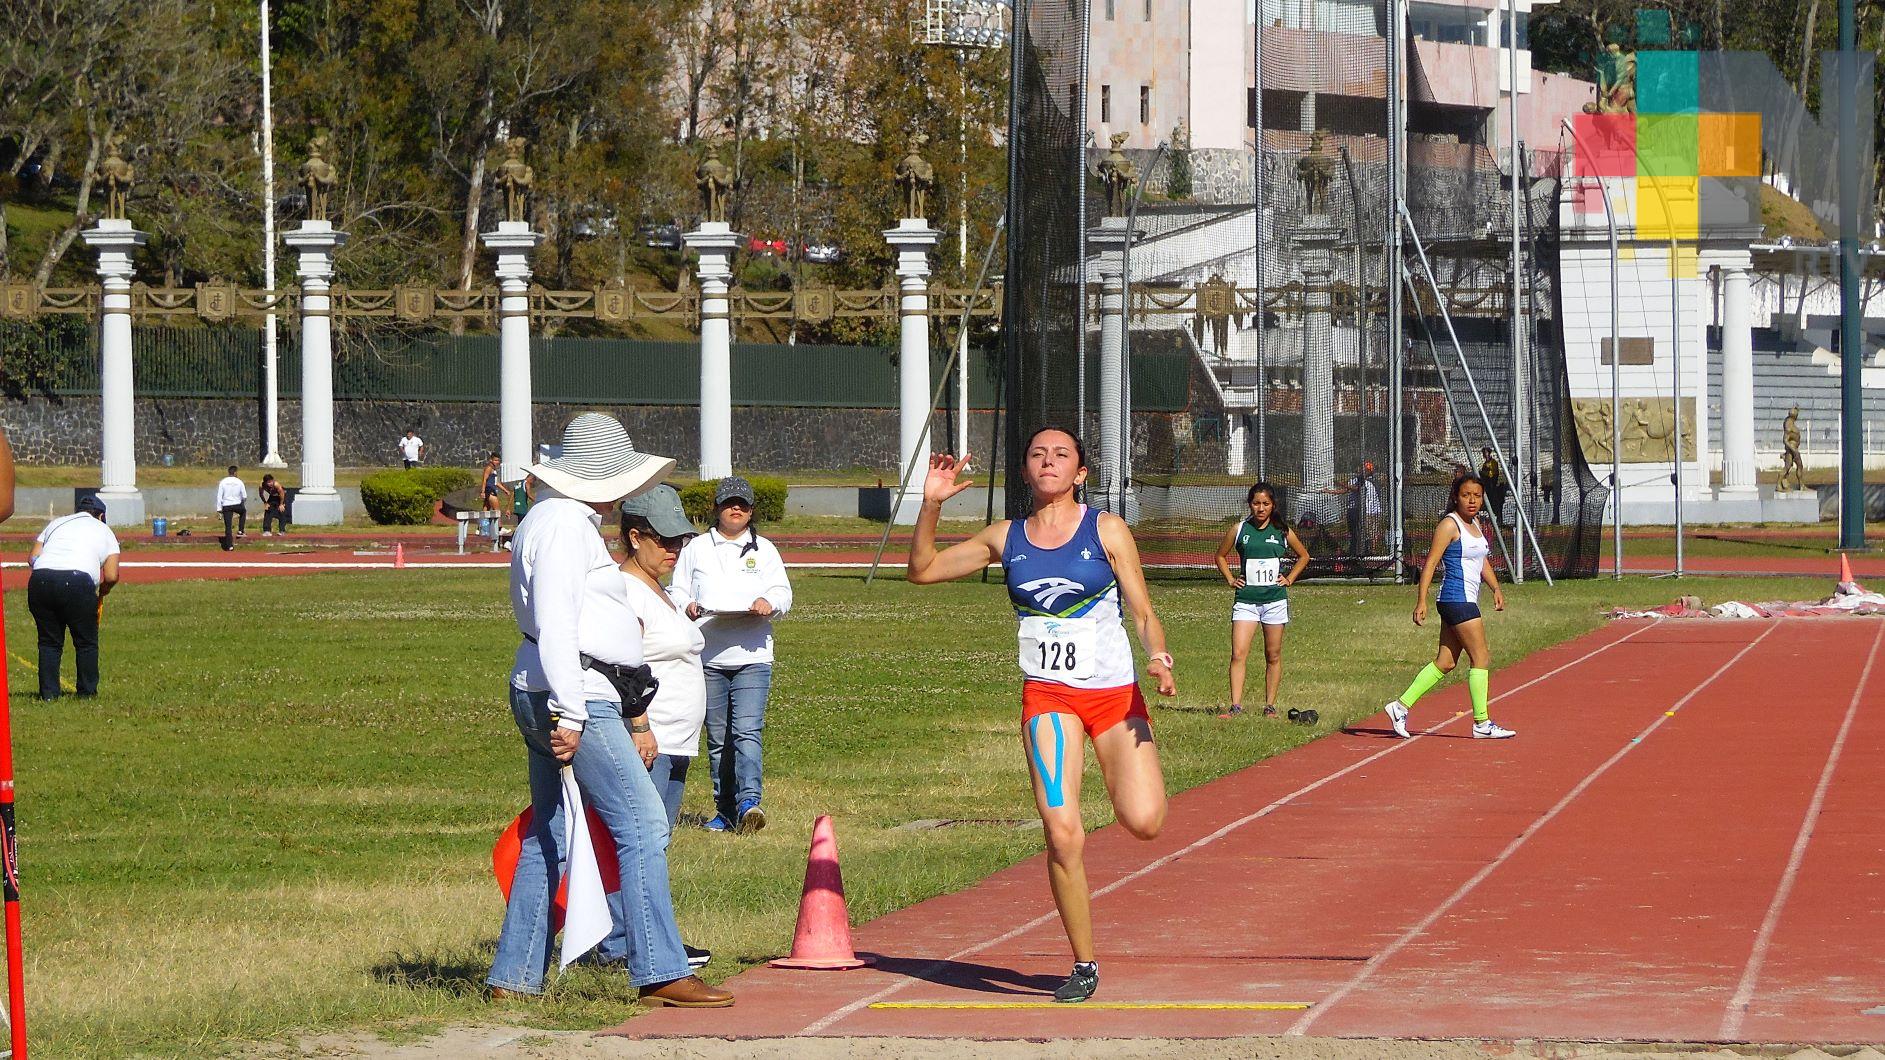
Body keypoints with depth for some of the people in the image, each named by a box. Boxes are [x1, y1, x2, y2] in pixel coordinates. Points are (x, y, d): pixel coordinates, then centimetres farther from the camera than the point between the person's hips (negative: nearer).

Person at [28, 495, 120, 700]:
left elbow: (32, 559, 18)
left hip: (40, 579, 3)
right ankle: (87, 692, 14)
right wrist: (100, 596, 28)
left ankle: (48, 692, 11)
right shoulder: (104, 531, 20)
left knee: (49, 642, 15)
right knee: (86, 643, 12)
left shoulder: (56, 523, 28)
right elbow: (112, 576, 10)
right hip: (78, 581, -3)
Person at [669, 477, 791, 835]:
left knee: (747, 731, -17)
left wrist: (769, 602, -14)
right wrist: (687, 607, -12)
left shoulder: (763, 550, 15)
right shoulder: (696, 549, 14)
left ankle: (749, 802, -26)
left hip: (752, 657, -1)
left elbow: (783, 592, 9)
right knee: (717, 739, 4)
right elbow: (677, 592, 11)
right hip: (708, 658, 1)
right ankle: (725, 811, 10)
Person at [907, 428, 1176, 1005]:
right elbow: (923, 570, 14)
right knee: (1062, 834, -14)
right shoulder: (1006, 538, 9)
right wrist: (931, 505, 0)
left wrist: (1158, 656, -19)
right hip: (1048, 696, 1)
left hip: (1115, 691, -1)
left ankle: (1132, 772, 24)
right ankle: (1084, 965, 1)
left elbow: (1143, 612, 1)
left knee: (1143, 823, -16)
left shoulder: (1107, 530, 2)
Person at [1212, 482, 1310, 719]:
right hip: (1245, 599, -1)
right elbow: (1221, 556, 18)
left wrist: (1289, 579, 9)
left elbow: (1303, 556, 19)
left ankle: (1270, 706, 14)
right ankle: (1236, 706, -14)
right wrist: (1231, 579, 6)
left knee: (1273, 656, 6)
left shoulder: (1282, 532, 4)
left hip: (1275, 599, 1)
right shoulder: (1240, 530, 3)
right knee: (1238, 654, -12)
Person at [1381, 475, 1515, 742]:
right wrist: (1422, 601, -20)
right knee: (1481, 658, -8)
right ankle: (1481, 724, -4)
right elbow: (1430, 563, -13)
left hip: (1466, 601, 9)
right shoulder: (1449, 525, -10)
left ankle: (1401, 706, 12)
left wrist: (1496, 588, 11)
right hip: (1457, 598, -9)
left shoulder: (1474, 524, 17)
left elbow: (1482, 562, 26)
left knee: (1446, 662, 9)